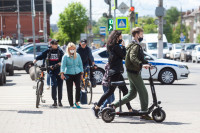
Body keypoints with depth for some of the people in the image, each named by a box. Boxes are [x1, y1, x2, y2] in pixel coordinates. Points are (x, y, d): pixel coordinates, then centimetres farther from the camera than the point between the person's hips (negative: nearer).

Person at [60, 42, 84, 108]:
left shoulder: (77, 55, 10)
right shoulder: (65, 56, 0)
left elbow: (80, 64, 15)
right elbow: (63, 65, -7)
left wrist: (82, 73, 11)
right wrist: (62, 73, -20)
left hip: (77, 73, 2)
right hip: (68, 74, -2)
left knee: (78, 87, -15)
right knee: (70, 90, 0)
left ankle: (77, 102, 2)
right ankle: (71, 105, 8)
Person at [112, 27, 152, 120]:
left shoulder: (136, 45, 19)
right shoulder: (135, 46, -15)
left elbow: (139, 58, 28)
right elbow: (133, 58, -32)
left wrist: (147, 63, 16)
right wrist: (141, 64, -42)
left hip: (133, 73, 10)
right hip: (134, 72, -10)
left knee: (132, 94, 14)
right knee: (143, 93, -4)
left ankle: (114, 105, 14)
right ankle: (144, 113, 1)